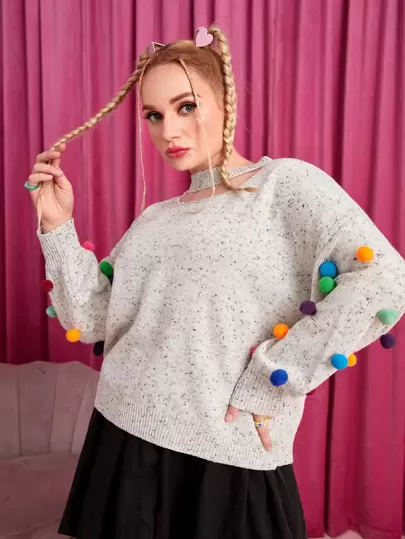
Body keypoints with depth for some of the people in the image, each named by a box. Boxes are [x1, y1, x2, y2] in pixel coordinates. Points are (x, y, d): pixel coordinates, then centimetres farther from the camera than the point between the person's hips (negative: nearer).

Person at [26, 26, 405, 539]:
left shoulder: (285, 182, -8)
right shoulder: (155, 218, 9)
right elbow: (89, 320, 6)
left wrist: (268, 382, -19)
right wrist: (58, 225, -3)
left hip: (223, 464, -5)